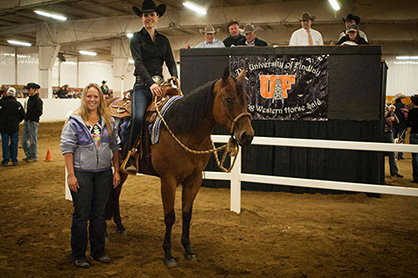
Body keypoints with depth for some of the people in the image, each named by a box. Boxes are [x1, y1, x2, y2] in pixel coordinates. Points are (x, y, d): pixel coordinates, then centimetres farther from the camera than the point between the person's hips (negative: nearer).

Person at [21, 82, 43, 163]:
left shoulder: (38, 100, -11)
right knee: (24, 140, 10)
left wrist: (31, 119, -16)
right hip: (27, 121, 9)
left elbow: (39, 112, -16)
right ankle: (28, 155, 22)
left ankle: (34, 157, 9)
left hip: (33, 122, -9)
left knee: (33, 140, -1)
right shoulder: (30, 99, 16)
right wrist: (26, 118, 11)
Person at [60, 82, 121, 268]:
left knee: (99, 214, 13)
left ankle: (98, 251, 27)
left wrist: (116, 171, 5)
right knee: (81, 215, 3)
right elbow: (67, 148, -8)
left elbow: (115, 147, 11)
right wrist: (71, 175, -14)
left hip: (104, 173, 4)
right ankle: (78, 255, 16)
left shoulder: (108, 121, 6)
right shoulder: (75, 121, -5)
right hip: (81, 173, -3)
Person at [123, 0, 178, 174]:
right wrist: (151, 83, -22)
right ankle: (130, 155, -15)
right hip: (142, 85, -4)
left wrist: (174, 77, -9)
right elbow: (139, 63, -7)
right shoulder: (136, 39, 6)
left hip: (160, 83, 4)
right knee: (138, 117, -27)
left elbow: (170, 62, 14)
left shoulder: (164, 40, 19)